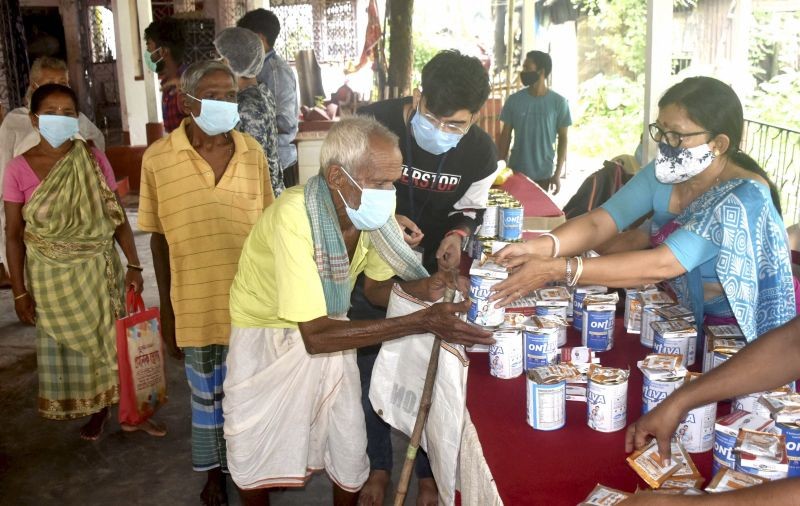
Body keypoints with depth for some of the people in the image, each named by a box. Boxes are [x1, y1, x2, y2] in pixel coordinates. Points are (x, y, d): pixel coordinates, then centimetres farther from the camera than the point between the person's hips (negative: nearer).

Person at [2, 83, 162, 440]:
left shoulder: (93, 160, -6)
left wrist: (133, 265, -5)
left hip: (98, 268, 1)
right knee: (70, 346, 12)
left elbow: (118, 217, -1)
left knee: (115, 339, 10)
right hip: (51, 276, -1)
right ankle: (96, 411, 32)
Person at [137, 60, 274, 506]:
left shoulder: (253, 152, -4)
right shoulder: (158, 158, -10)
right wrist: (168, 297, 3)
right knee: (207, 391, 17)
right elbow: (158, 236, -1)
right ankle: (214, 468, 39)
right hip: (197, 300, -1)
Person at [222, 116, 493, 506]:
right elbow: (315, 336, -38)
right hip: (267, 334, -4)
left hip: (326, 327, 4)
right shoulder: (294, 217, -36)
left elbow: (375, 286, -2)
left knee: (350, 447, 6)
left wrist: (421, 288, -24)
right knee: (255, 451, 10)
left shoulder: (370, 211, -19)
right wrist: (422, 322, -42)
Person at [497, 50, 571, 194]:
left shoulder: (559, 102, -7)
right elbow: (505, 136, 3)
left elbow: (563, 139, -1)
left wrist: (558, 173, -6)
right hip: (515, 172, 1)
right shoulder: (514, 100, -3)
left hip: (543, 175, -1)